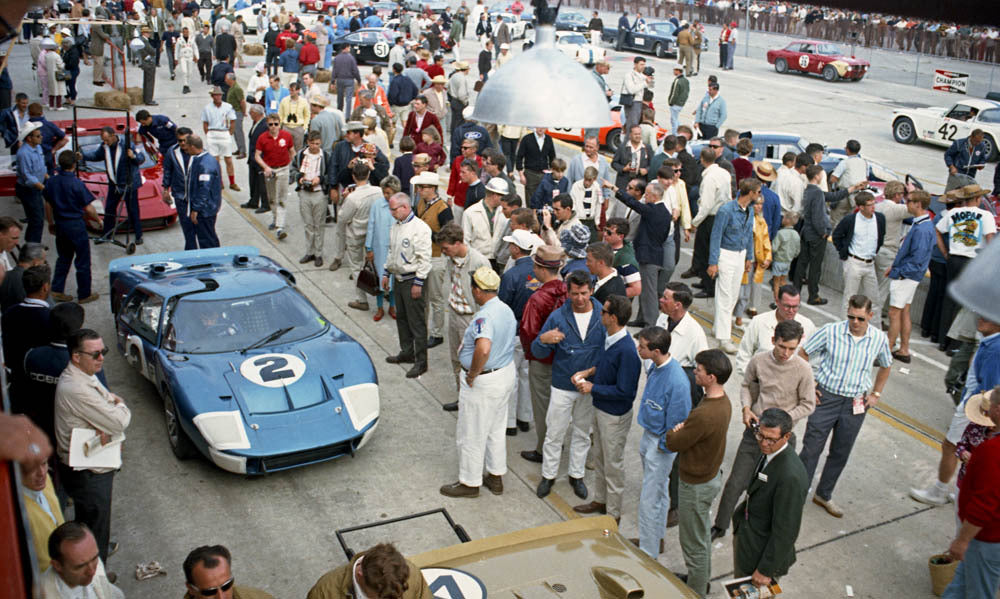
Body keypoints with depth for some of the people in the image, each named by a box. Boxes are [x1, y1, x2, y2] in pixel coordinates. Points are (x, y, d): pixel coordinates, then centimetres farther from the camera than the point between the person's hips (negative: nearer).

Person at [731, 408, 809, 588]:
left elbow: (785, 531, -27)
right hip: (744, 539, 8)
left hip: (763, 552, -8)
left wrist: (766, 570, -20)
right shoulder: (767, 452, -6)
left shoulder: (791, 477, -33)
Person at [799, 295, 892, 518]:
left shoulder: (879, 339, -4)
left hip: (856, 404, 3)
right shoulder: (830, 331, -14)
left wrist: (876, 394, 11)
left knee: (841, 453, 14)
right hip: (826, 397, -3)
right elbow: (803, 353, -3)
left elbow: (886, 366, 17)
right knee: (811, 448, 0)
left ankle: (824, 495, 31)